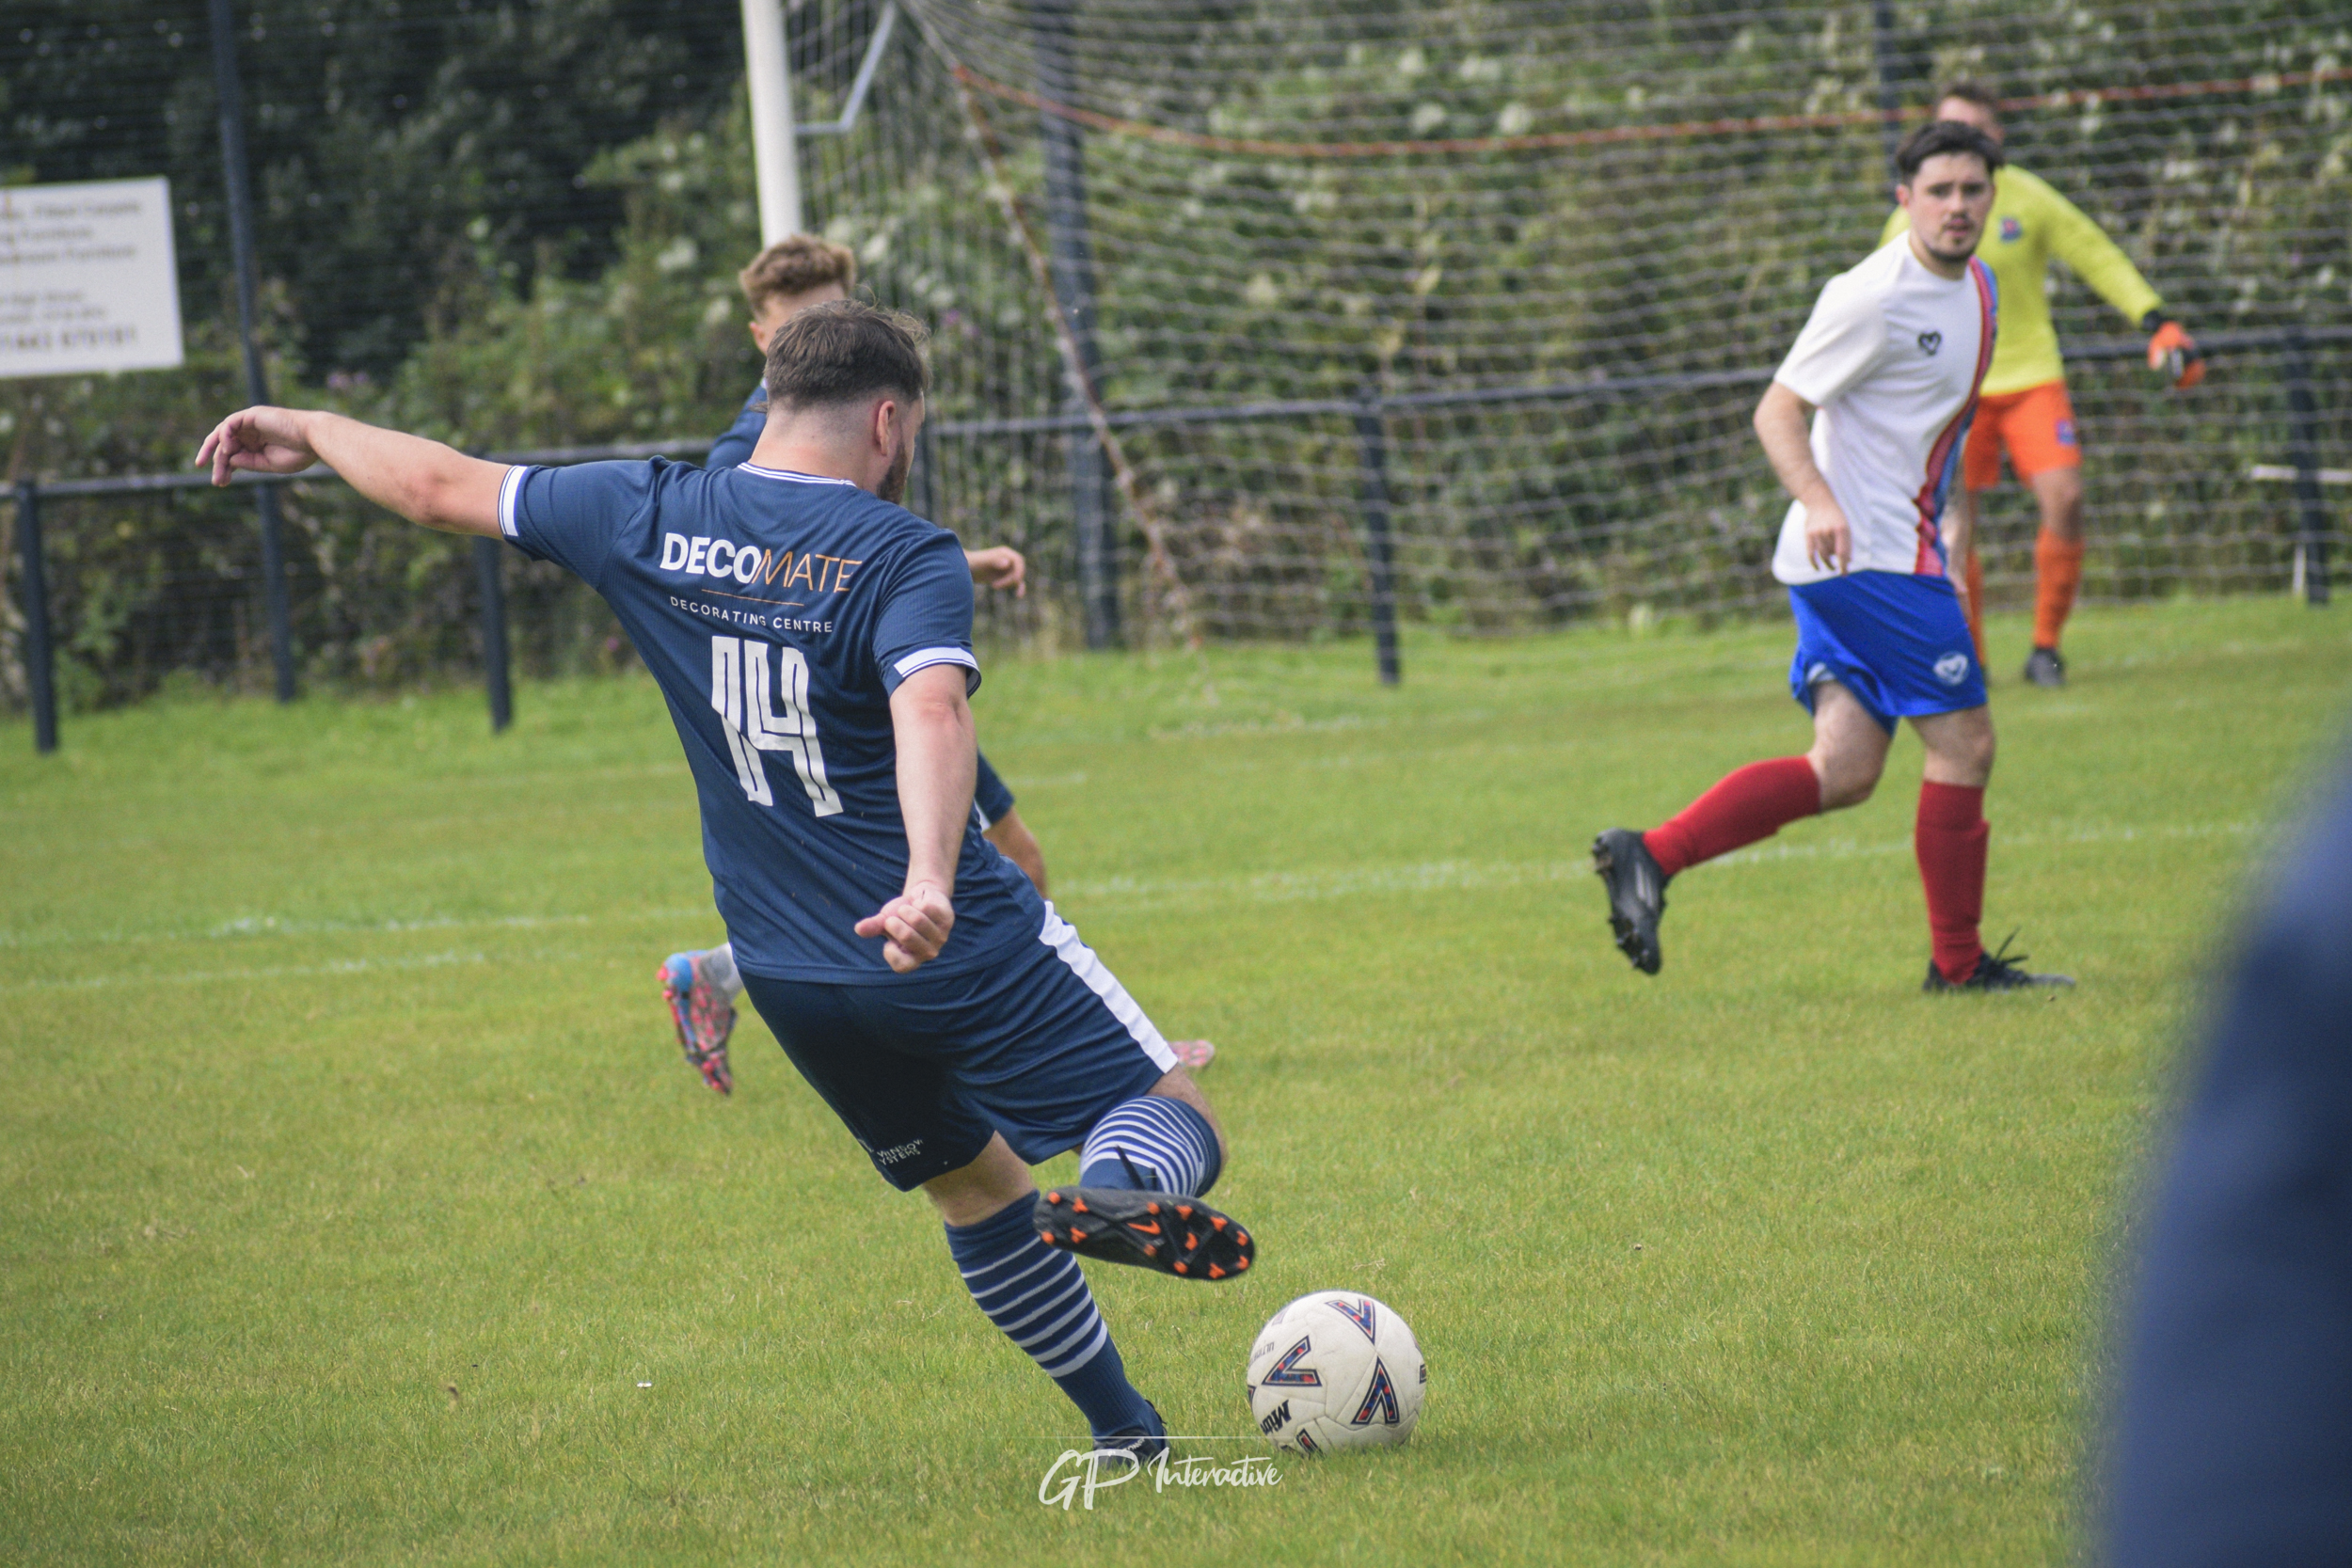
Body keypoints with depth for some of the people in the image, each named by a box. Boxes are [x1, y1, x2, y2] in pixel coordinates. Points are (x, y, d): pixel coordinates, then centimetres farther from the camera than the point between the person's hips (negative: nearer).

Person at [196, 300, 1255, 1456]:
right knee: (1178, 1121, 0)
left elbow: (439, 486, 12)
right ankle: (1117, 1188, -34)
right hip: (969, 954, -5)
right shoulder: (906, 557, -13)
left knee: (976, 1187, 22)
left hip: (787, 973, 5)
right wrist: (929, 880, -46)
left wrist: (309, 431, 29)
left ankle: (1121, 1430, 22)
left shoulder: (647, 521, 1)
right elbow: (930, 711, -33)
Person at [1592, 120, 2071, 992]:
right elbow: (1777, 412, -14)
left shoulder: (1977, 287, 14)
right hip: (1866, 554, -9)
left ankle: (1651, 857, -2)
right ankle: (1959, 965, 4)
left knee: (1844, 772, 1)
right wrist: (1820, 503, -30)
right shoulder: (1872, 299, -15)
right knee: (1964, 742, -5)